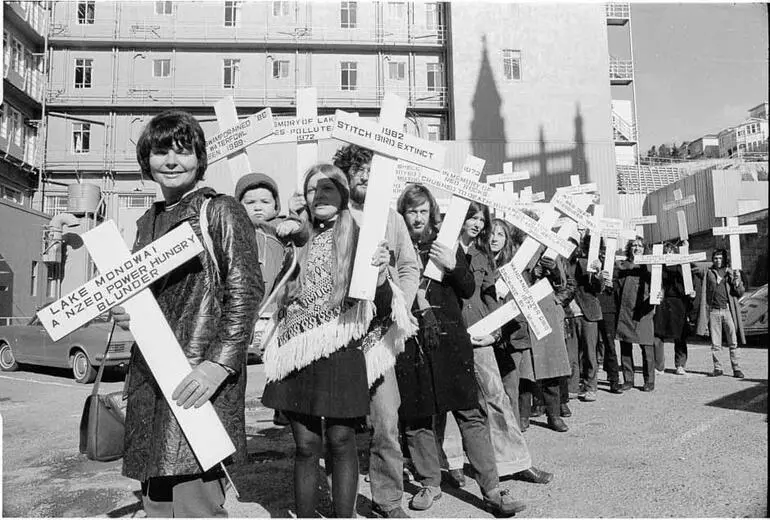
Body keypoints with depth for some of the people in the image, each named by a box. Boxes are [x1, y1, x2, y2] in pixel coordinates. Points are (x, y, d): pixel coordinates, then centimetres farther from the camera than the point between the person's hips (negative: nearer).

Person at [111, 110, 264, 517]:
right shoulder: (148, 221, 16)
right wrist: (122, 312, 4)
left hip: (198, 377, -7)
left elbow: (245, 289, -12)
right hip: (148, 376, 7)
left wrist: (220, 363, -20)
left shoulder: (220, 211, -4)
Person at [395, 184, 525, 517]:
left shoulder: (446, 243, 9)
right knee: (416, 417, 7)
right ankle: (430, 484, 26)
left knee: (470, 413, 1)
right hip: (409, 340, 0)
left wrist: (453, 266, -10)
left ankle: (492, 490, 9)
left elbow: (469, 290, 7)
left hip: (448, 337, 1)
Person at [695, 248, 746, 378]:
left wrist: (737, 282, -10)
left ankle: (736, 369, 5)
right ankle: (717, 368, 13)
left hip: (728, 310, -1)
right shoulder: (707, 273, 10)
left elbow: (741, 292, 5)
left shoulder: (732, 273, 9)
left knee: (733, 342, -2)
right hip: (713, 311, 1)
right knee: (715, 344, 5)